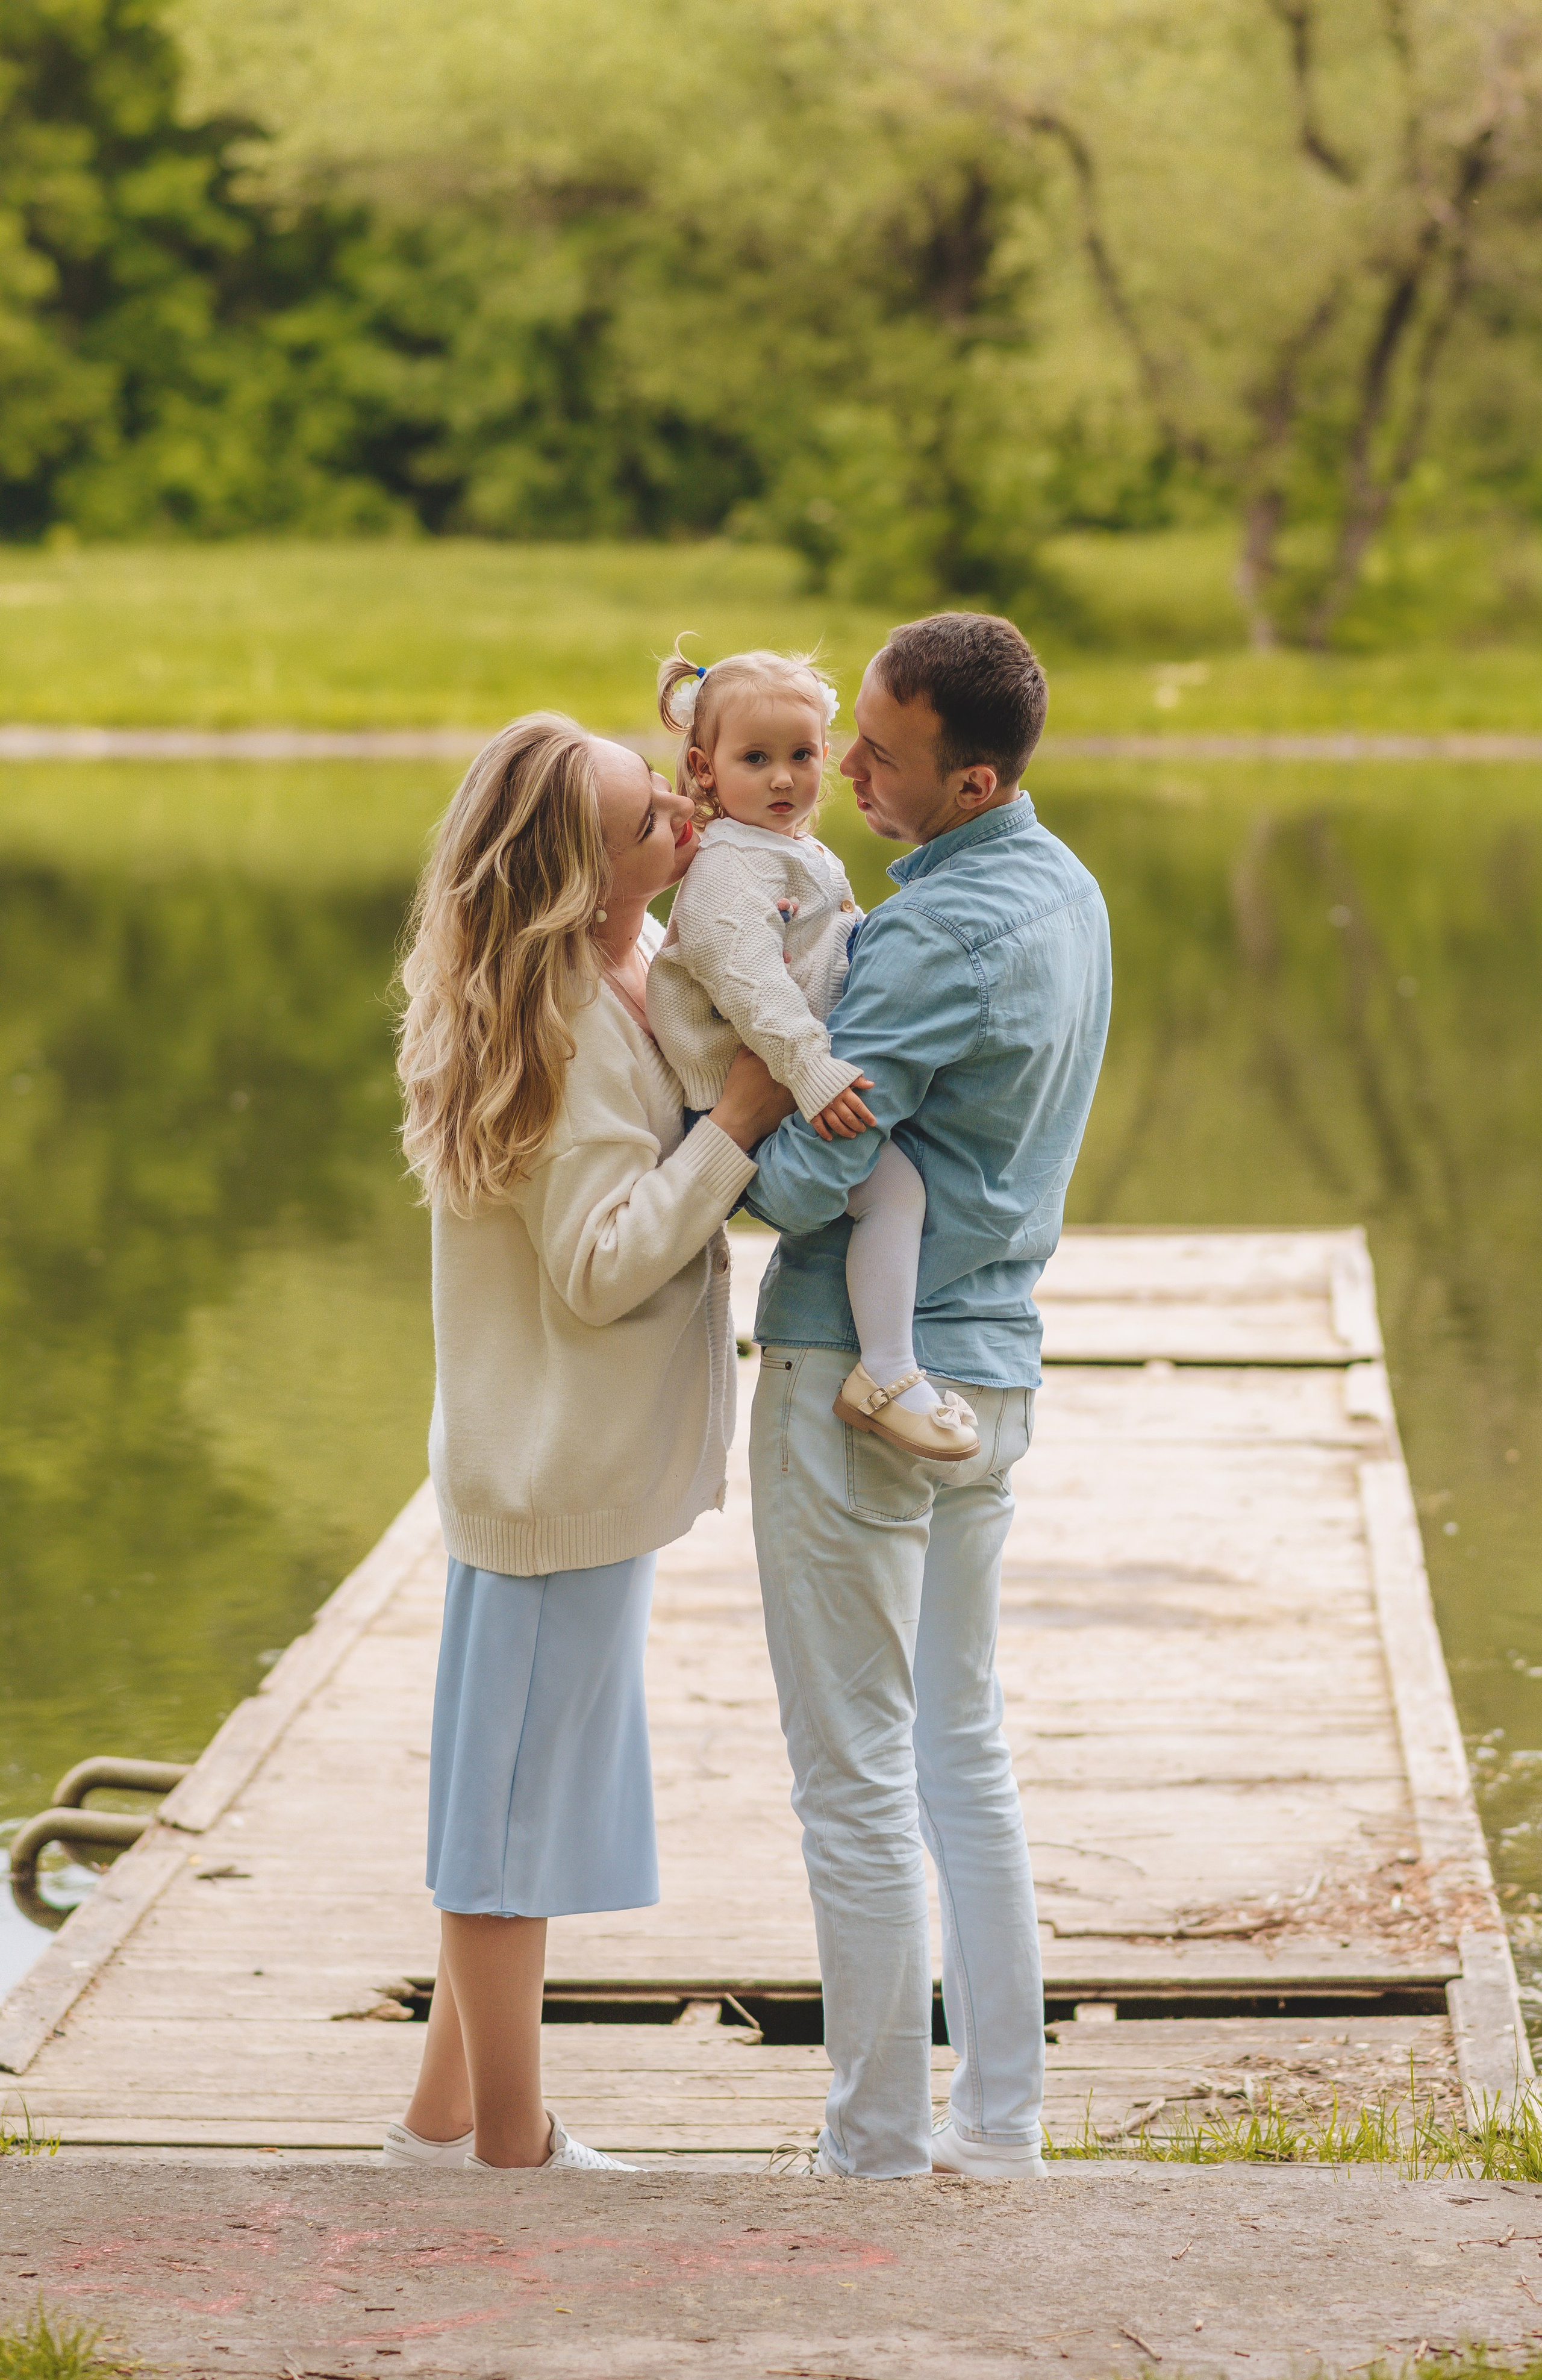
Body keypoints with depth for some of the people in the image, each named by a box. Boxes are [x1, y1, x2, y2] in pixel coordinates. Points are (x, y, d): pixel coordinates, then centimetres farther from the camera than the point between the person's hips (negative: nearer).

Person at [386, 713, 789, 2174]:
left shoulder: (621, 974, 6)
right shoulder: (568, 1029, -23)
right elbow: (605, 1267, -24)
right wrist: (741, 1119, -23)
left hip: (573, 1459, 10)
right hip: (564, 1467, -10)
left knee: (519, 1797, 18)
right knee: (523, 1798, 1)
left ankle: (445, 2117, 29)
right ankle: (510, 2150, 11)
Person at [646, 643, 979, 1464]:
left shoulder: (805, 857, 18)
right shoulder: (729, 868, -16)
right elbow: (747, 978, -30)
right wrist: (813, 1072, -38)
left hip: (794, 1079, 11)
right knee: (893, 1180, -24)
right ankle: (885, 1377, -24)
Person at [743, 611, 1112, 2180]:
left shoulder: (943, 936, -22)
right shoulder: (1064, 891, 9)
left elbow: (800, 1180, -24)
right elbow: (870, 1033, 11)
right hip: (992, 1366, 9)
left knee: (856, 1774, 0)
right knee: (964, 1745, 16)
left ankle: (878, 2142, 6)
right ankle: (999, 2117, 20)